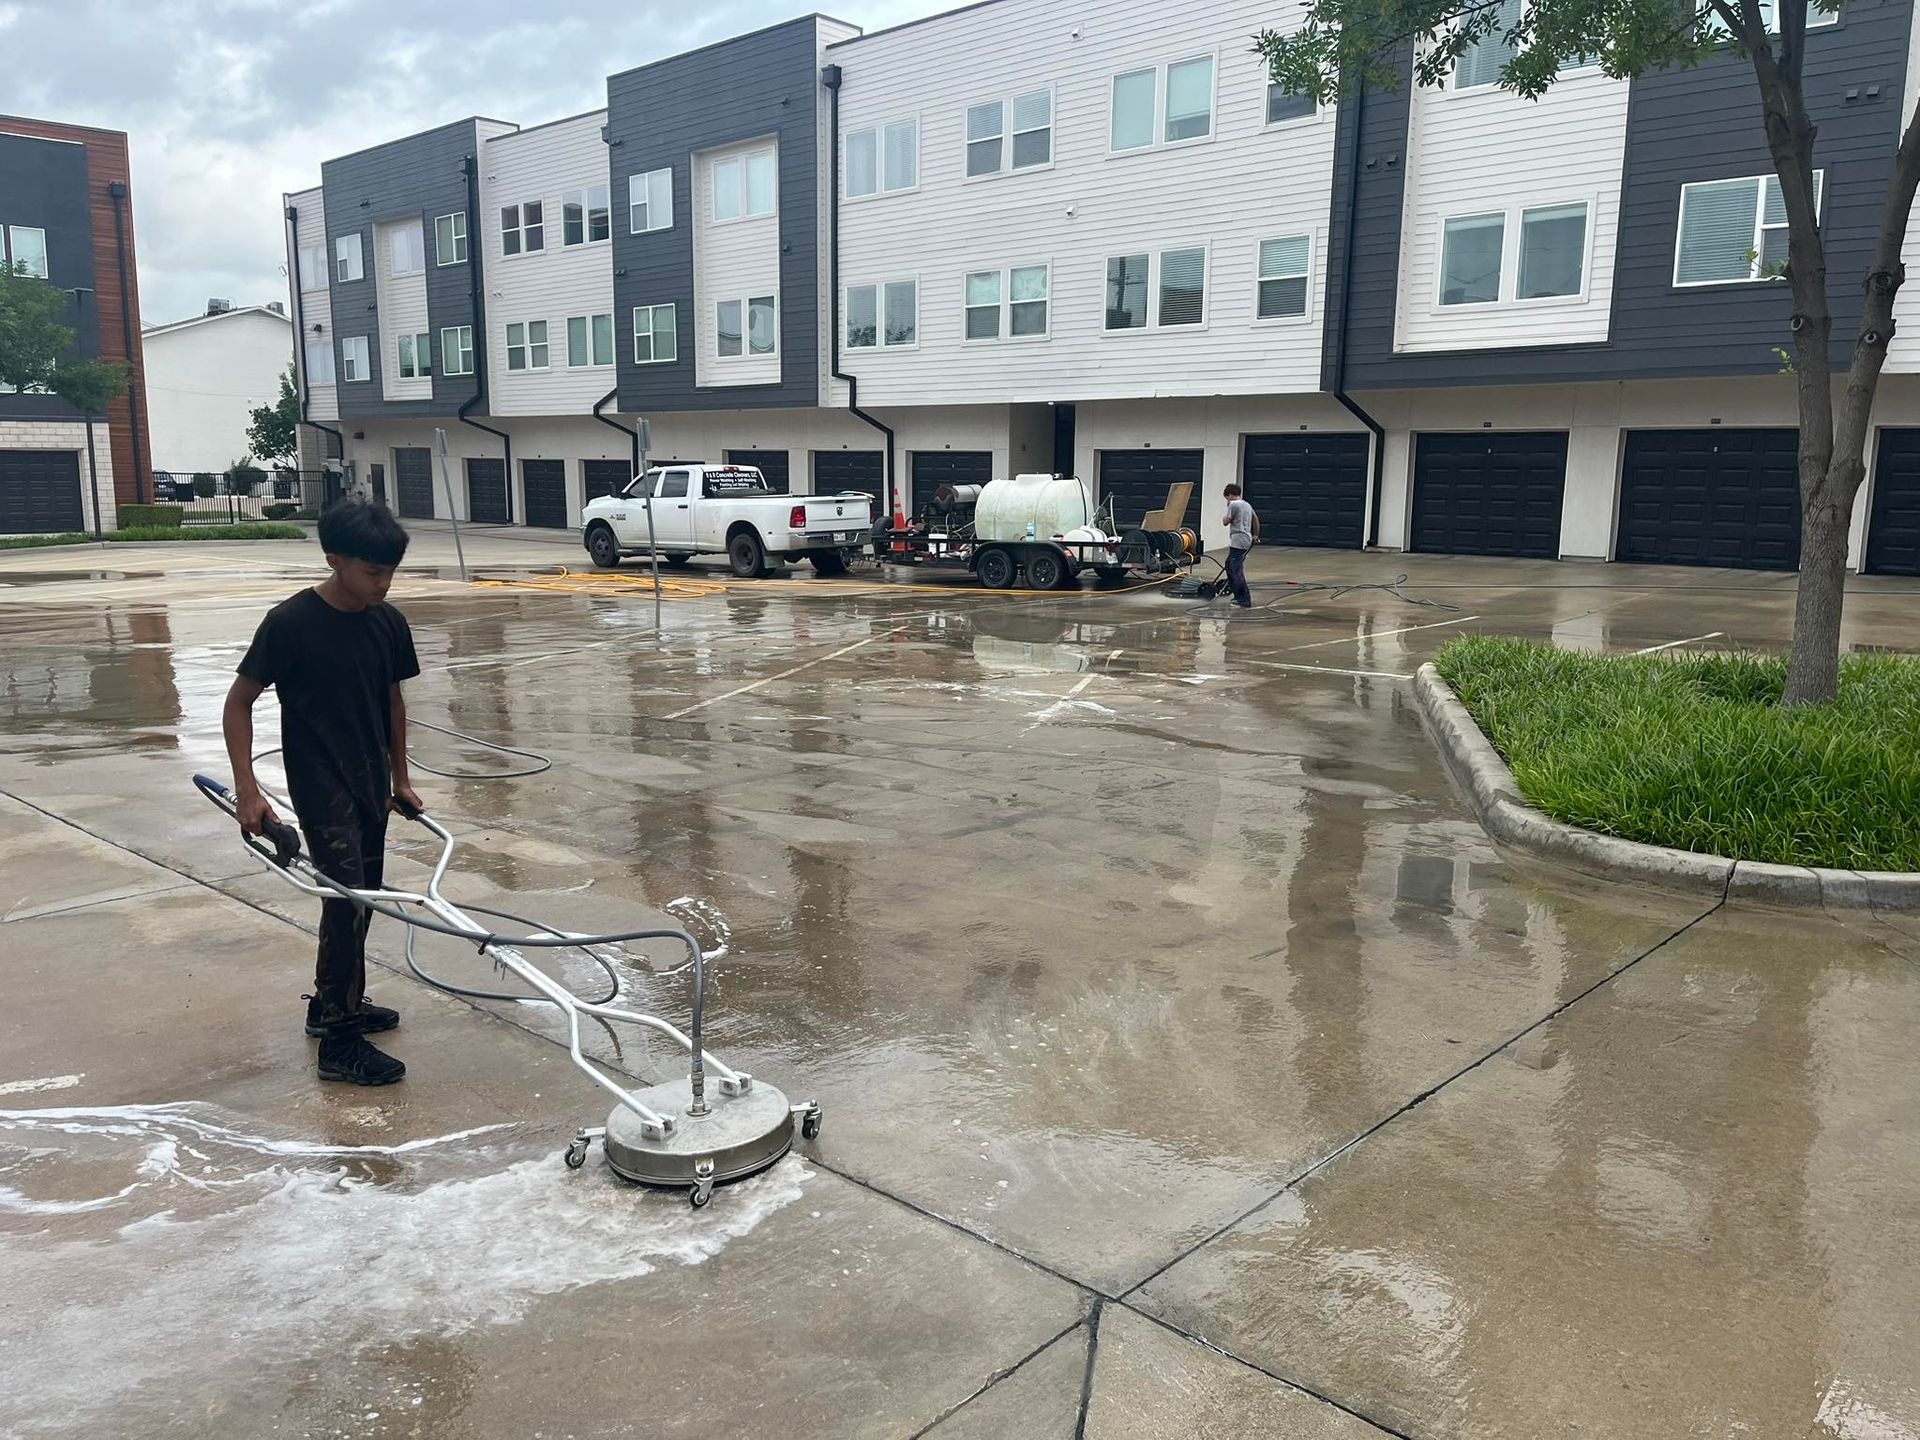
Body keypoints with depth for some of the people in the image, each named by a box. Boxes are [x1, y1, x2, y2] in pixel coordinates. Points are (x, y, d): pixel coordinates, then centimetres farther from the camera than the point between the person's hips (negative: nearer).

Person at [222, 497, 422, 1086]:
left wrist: (400, 778, 17)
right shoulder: (291, 623, -17)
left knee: (361, 898, 16)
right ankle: (339, 1044, -2)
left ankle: (335, 1002, 34)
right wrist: (247, 789, -16)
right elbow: (239, 702, -10)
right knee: (345, 902, -10)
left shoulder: (388, 622, 0)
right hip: (321, 788, -7)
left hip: (371, 784, 7)